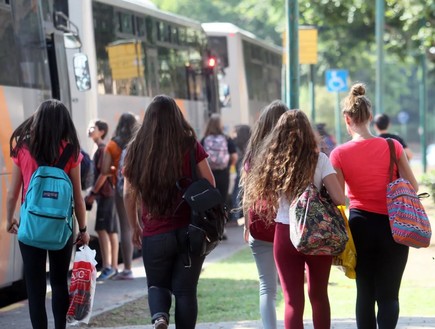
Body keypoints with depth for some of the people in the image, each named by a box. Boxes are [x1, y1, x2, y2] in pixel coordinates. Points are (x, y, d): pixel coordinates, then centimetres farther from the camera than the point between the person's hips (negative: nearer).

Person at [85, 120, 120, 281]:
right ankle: (113, 267, 10)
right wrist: (94, 192, 16)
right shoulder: (102, 150, 17)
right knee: (111, 231, 8)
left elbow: (103, 174, -17)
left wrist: (93, 193, -14)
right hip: (108, 194, 10)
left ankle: (107, 266, -16)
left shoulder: (102, 149, -11)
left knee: (102, 229, -13)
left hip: (105, 194, -10)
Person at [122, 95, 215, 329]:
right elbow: (210, 184, 0)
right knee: (185, 290, 10)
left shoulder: (137, 149, -1)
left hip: (155, 234, 0)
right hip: (190, 230, 0)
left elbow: (129, 194, 2)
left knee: (157, 285, 17)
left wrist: (135, 227, 15)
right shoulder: (190, 145, -3)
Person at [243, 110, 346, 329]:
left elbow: (260, 198, -2)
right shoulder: (319, 160, -7)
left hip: (285, 235, 0)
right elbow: (339, 199, -12)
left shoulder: (271, 161, -1)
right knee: (318, 295, 17)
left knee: (293, 300, 4)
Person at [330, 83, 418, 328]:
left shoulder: (340, 154, -9)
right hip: (392, 226, -1)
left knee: (365, 293, 14)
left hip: (360, 226, 1)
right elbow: (413, 187, -4)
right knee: (389, 295, 1)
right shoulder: (392, 147, -8)